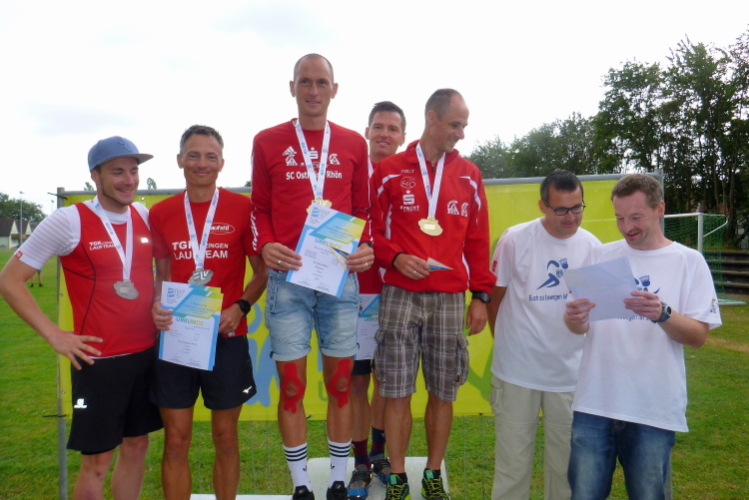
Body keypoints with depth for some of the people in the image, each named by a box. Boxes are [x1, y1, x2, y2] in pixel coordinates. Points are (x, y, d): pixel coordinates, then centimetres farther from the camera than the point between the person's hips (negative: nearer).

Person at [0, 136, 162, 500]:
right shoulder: (69, 221, -11)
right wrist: (54, 335, -11)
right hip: (99, 358, -5)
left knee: (136, 446, 16)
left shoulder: (145, 216, 4)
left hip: (147, 353, 5)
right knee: (97, 460, 5)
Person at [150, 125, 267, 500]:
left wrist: (240, 307, -14)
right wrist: (156, 306, -6)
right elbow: (161, 275, 14)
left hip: (227, 336, -2)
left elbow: (262, 272, 2)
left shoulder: (242, 208, -3)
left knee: (225, 437, 12)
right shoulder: (161, 213, 6)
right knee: (175, 441, 9)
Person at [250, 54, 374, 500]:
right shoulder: (268, 142, 7)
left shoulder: (354, 144, 10)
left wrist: (367, 247, -5)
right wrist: (265, 245, -9)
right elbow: (260, 208, 9)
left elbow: (361, 209, 13)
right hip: (288, 277, -1)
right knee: (292, 385, 5)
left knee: (341, 383, 8)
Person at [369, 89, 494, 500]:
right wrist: (395, 258, -13)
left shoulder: (468, 176, 11)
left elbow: (478, 240, 11)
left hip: (450, 298, 2)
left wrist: (481, 295, 8)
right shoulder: (389, 171, 4)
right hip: (400, 295, -2)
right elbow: (372, 229, 5)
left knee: (443, 391, 7)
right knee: (396, 391, 1)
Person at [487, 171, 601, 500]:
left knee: (566, 461, 15)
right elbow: (495, 298, 1)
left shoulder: (592, 246, -1)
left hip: (570, 373, 3)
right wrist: (507, 346, 6)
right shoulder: (515, 240, -9)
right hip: (518, 371, -2)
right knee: (512, 462, 8)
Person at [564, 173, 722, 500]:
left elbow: (699, 336, -4)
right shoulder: (600, 256, 7)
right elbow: (580, 326, 7)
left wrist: (662, 314, -23)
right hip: (594, 403, 2)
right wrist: (575, 319, -17)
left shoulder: (688, 261, 1)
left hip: (654, 410, -1)